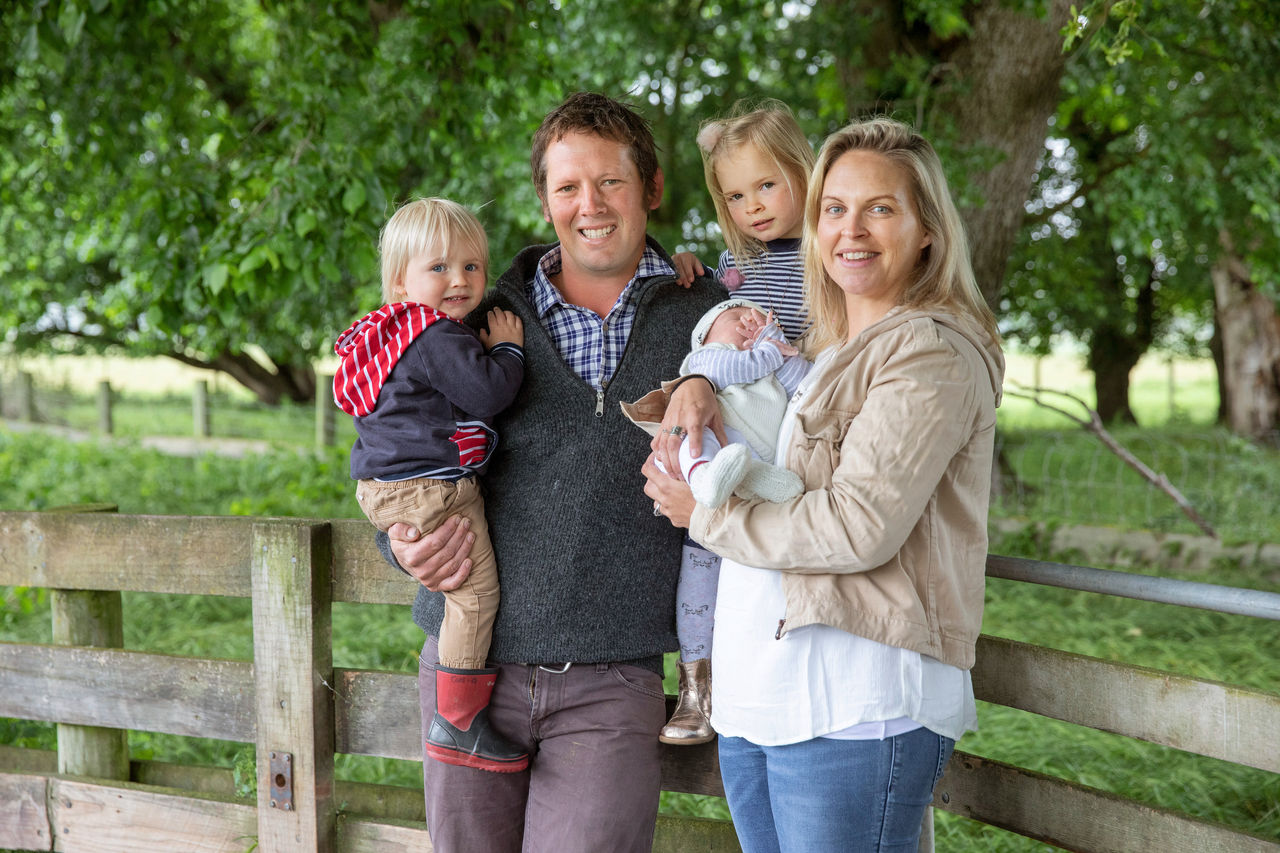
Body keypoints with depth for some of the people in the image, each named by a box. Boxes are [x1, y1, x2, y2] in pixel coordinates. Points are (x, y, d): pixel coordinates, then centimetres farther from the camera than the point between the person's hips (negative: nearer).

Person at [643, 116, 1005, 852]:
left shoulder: (933, 350, -9)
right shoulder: (826, 351, 18)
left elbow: (861, 526, -19)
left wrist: (707, 512, -8)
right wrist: (695, 390, 11)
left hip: (857, 706, -9)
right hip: (756, 695, 9)